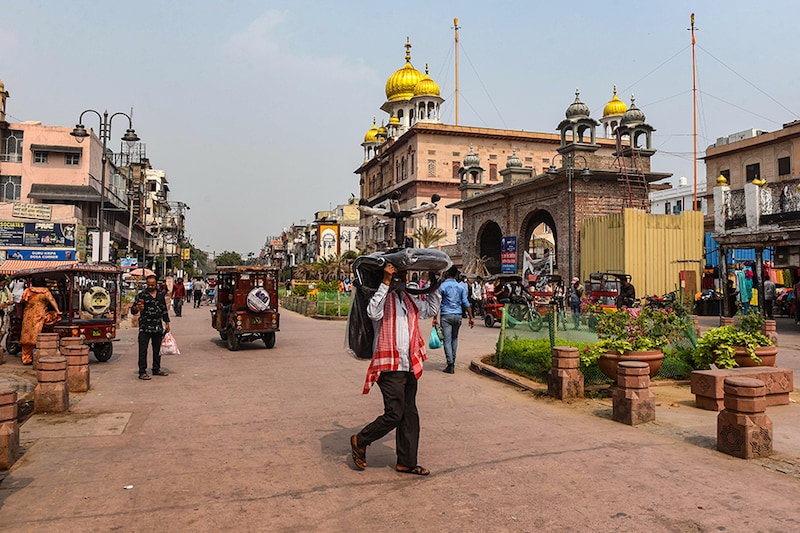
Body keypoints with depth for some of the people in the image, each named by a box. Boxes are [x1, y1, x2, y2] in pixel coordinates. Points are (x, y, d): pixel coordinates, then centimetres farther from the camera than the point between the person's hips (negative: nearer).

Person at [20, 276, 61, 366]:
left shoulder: (28, 291, 8)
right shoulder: (45, 292, -3)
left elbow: (22, 301, 20)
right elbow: (52, 300, -10)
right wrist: (57, 311, -9)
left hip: (27, 317, 4)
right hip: (39, 317, -4)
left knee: (27, 337, 8)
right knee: (36, 337, -7)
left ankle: (26, 359, 13)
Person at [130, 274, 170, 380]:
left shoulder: (161, 295, 11)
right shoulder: (141, 295, -3)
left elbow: (164, 310, 20)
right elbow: (133, 311, -5)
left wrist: (167, 323, 17)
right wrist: (137, 308, -28)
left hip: (158, 327, 5)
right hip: (145, 328, -5)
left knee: (157, 349, 13)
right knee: (143, 350, -5)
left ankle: (156, 369, 24)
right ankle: (142, 372, 0)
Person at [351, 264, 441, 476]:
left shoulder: (409, 299, 15)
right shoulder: (383, 297, -9)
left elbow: (430, 310, 28)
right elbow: (373, 313, -30)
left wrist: (435, 286, 19)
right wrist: (386, 282, -30)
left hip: (409, 367, 8)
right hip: (390, 367, -8)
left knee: (409, 415, 11)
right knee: (394, 414, -7)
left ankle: (406, 462, 22)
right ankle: (360, 441, 17)